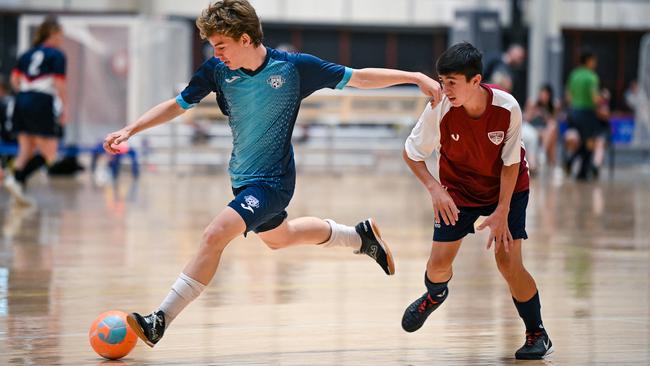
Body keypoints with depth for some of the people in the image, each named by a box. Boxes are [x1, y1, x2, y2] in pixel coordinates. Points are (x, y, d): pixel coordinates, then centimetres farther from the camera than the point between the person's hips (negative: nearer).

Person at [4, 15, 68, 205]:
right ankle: (17, 179, -21)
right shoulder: (57, 55, -2)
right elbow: (59, 84, -10)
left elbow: (15, 80, 11)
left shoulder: (28, 54, 16)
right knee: (49, 155, -2)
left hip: (22, 102, 7)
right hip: (43, 105, -7)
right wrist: (65, 107, -3)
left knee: (26, 151, 14)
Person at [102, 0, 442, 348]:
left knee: (215, 234, -24)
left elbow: (358, 77, -9)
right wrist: (130, 130, -8)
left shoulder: (294, 66, -18)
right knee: (277, 237, 28)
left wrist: (415, 77, -11)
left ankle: (158, 322, -21)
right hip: (242, 177, 7)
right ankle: (361, 235, 49)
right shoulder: (216, 70, -8)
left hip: (273, 181, -7)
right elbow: (177, 105, 4)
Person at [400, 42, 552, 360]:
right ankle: (435, 294, 34)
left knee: (508, 261, -13)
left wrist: (502, 212, -20)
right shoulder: (439, 110, -28)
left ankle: (537, 335, 7)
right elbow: (411, 153, -12)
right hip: (457, 188, 1)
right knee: (439, 260, -5)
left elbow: (510, 163, -17)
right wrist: (434, 188, -25)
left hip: (506, 188, -1)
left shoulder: (507, 108, -29)